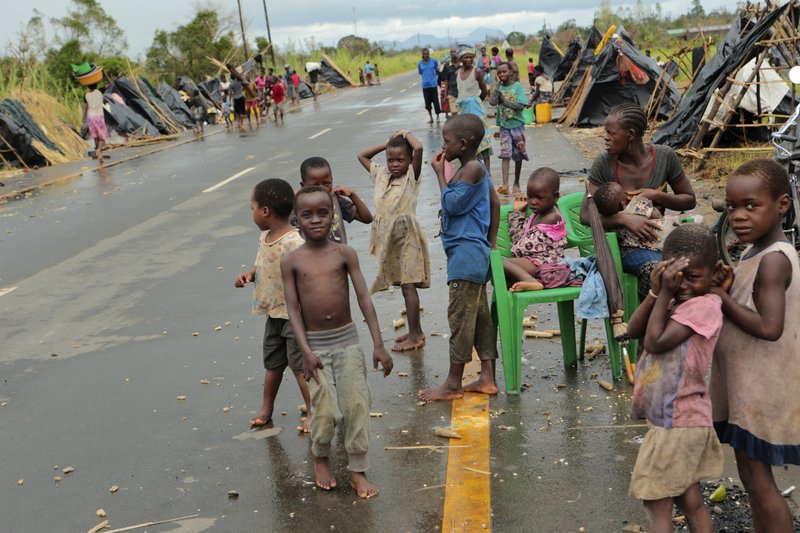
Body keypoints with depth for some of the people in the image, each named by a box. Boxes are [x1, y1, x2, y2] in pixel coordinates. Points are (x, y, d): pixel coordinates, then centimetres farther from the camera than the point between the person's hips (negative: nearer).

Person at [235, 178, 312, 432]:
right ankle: (266, 408, 36)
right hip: (274, 313, 9)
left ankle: (313, 412, 12)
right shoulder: (265, 237, 2)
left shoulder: (293, 244, -27)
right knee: (272, 362, 21)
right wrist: (250, 274, -4)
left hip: (294, 314, -9)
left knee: (299, 364, -1)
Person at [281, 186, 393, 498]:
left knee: (357, 405, -1)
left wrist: (378, 344, -7)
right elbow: (293, 309, -3)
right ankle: (320, 457, 27)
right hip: (316, 345, -1)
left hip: (348, 340, 1)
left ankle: (358, 471, 15)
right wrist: (306, 351, -12)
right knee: (327, 411, -4)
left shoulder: (345, 254, 0)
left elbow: (364, 299, -2)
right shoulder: (291, 262, -2)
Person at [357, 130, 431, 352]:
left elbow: (419, 148, -24)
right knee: (405, 285, 14)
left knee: (408, 285, -5)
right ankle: (416, 331, 24)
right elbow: (362, 156, 20)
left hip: (406, 235, -7)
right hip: (387, 236, 7)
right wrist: (386, 144, 11)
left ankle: (414, 336, 1)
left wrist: (406, 134, -5)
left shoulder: (411, 176, -8)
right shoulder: (381, 174, 9)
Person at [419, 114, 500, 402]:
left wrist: (440, 174, -8)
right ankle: (487, 378, 18)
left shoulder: (472, 169, -16)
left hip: (466, 253, -11)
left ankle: (453, 383, 4)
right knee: (479, 314, 12)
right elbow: (495, 203, 19)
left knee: (460, 316, -4)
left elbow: (452, 205, -18)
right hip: (475, 252, 11)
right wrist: (491, 243, 20)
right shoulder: (477, 169, 14)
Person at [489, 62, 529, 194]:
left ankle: (516, 183, 21)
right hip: (504, 126, 1)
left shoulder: (518, 86, -4)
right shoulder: (499, 87, 4)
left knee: (518, 156, 8)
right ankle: (505, 185, -16)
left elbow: (521, 105, -15)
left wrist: (504, 100, -13)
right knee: (505, 154, -9)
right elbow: (492, 102, -13)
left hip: (517, 125, -1)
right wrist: (498, 85, -12)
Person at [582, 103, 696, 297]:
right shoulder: (604, 163, -7)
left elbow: (689, 200, 9)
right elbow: (586, 214, -10)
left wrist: (657, 197, -11)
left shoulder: (665, 156, -2)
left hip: (657, 235, 3)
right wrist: (625, 219, -26)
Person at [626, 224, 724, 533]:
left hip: (678, 423, -8)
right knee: (690, 501, 16)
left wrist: (665, 294, -14)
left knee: (658, 503, -1)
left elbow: (655, 342, -22)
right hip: (678, 418, 8)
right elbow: (634, 331, -1)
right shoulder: (674, 300, 8)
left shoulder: (705, 305, -18)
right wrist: (656, 291, -11)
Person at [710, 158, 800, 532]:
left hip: (761, 391, -10)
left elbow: (769, 327, -30)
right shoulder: (758, 252, 7)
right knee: (750, 473, 19)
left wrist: (721, 298, -19)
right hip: (745, 385, 10)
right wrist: (726, 287, -6)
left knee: (758, 479, 1)